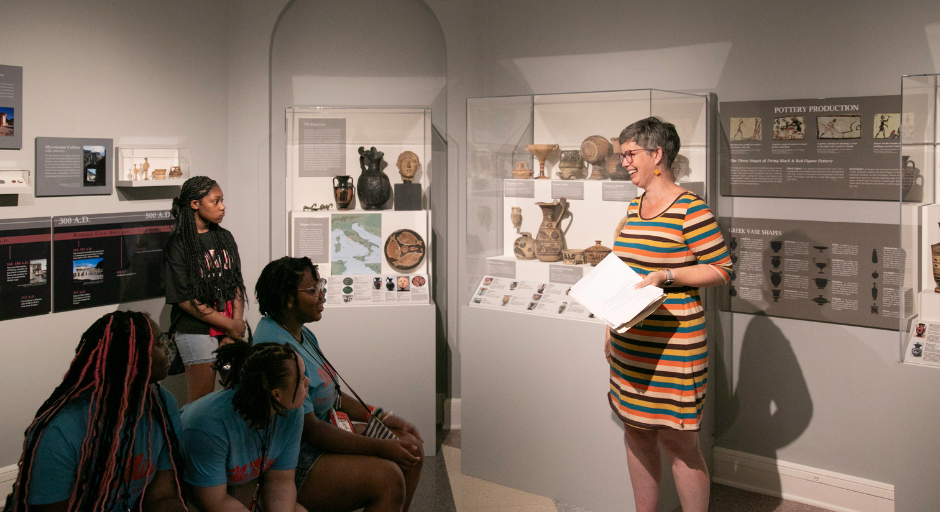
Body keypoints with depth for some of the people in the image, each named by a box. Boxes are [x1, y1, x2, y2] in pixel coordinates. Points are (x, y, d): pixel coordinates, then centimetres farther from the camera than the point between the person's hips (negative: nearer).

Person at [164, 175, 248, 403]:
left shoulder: (224, 237, 10)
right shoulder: (179, 245, -8)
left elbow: (237, 285, 7)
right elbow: (185, 299, -12)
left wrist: (237, 323, -7)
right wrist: (231, 325, -10)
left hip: (229, 330, 5)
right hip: (196, 331, -5)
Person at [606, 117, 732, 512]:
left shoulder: (691, 210, -12)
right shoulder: (634, 208, 12)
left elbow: (722, 270, -11)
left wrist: (667, 276, -21)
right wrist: (611, 327, 18)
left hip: (673, 346, -8)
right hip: (629, 343, 8)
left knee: (678, 442, -1)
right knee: (636, 433, 15)